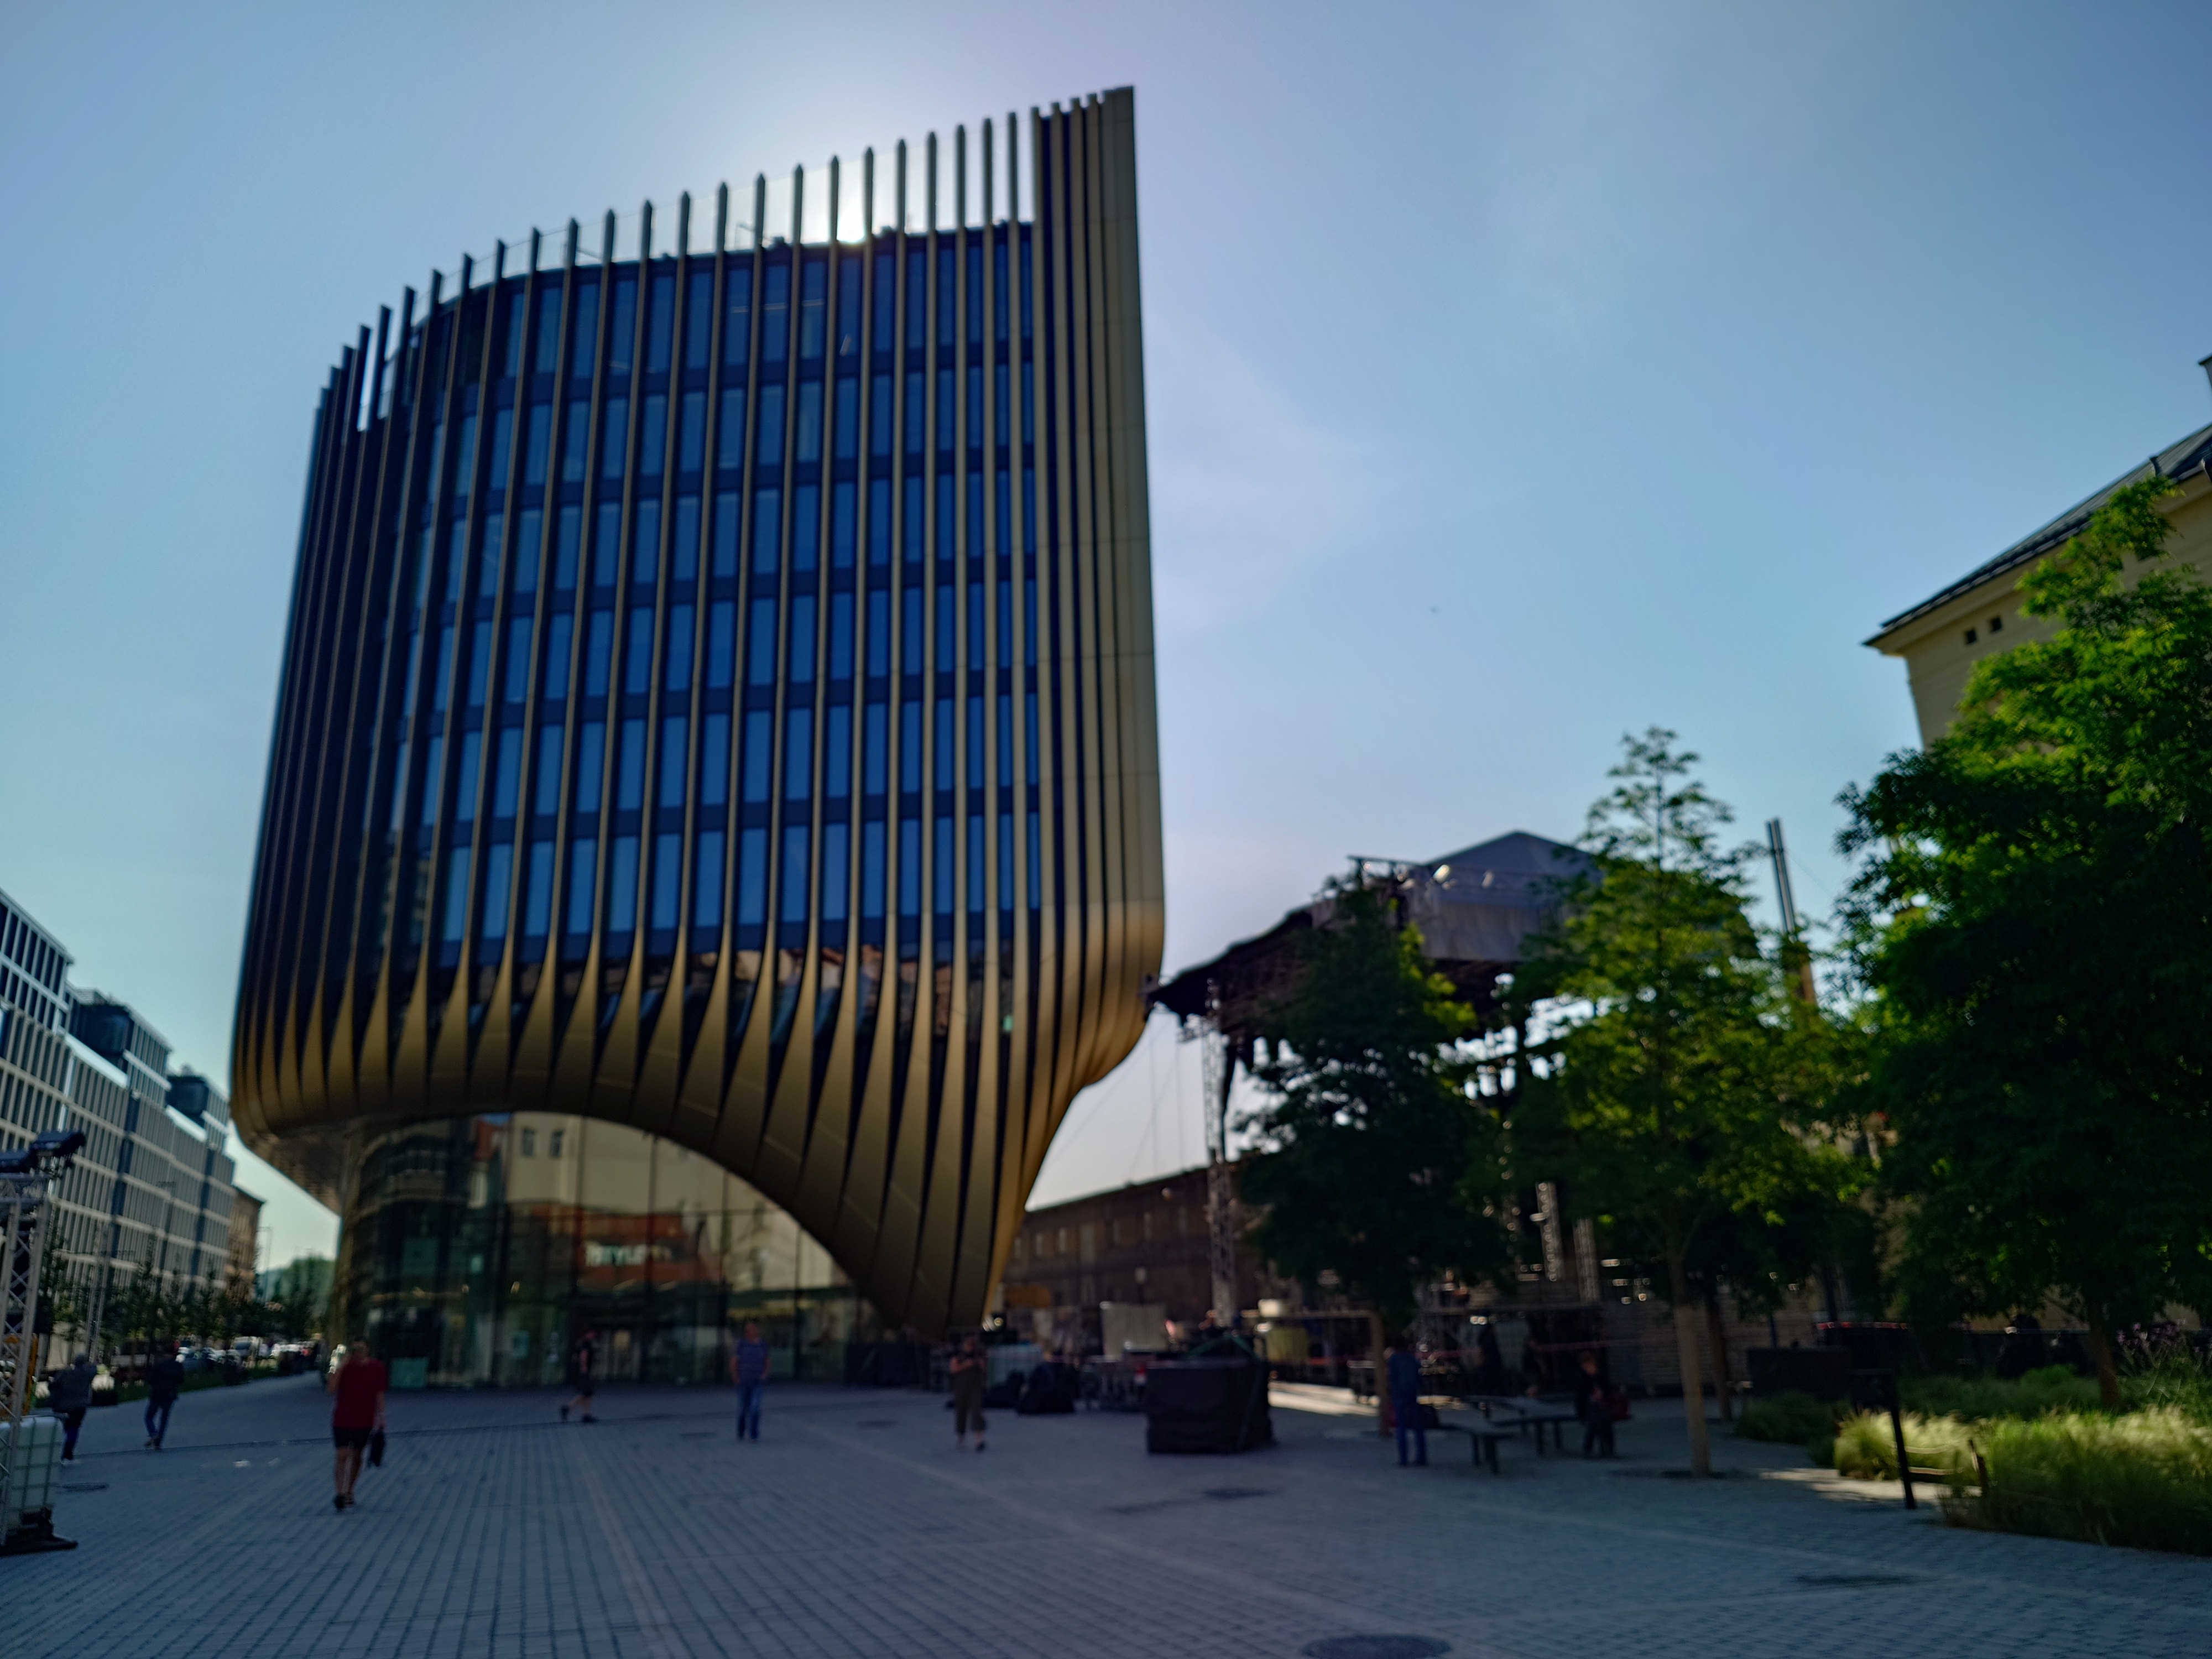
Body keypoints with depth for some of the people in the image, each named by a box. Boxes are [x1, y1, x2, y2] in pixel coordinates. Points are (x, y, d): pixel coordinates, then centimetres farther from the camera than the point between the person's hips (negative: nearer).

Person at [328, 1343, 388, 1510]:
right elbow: (332, 1389, -18)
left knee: (356, 1457, 11)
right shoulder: (345, 1367, -6)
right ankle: (340, 1494, -6)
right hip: (342, 1420, -2)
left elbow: (379, 1394, 4)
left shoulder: (377, 1367, -2)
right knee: (342, 1456, -8)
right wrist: (341, 1367, -23)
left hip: (365, 1421, 2)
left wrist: (381, 1417, 1)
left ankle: (349, 1493, 23)